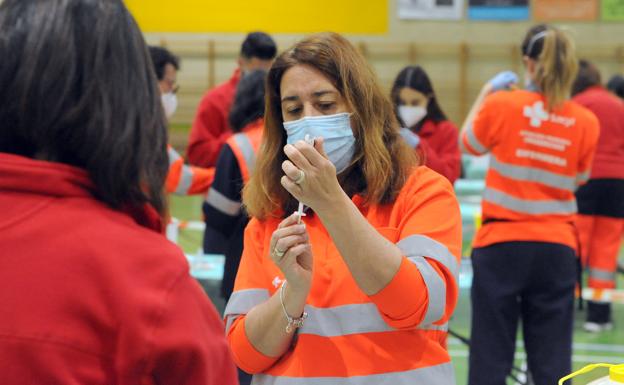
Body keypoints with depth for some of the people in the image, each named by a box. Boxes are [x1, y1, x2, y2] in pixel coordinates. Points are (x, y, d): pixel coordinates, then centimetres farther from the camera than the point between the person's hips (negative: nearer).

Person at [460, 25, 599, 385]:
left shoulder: (501, 105, -9)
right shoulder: (585, 122, -2)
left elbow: (468, 145, 9)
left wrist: (486, 93, 17)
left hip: (501, 244, -2)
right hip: (556, 247, 2)